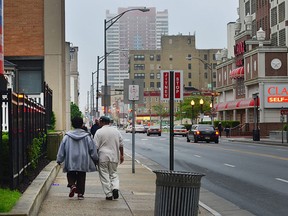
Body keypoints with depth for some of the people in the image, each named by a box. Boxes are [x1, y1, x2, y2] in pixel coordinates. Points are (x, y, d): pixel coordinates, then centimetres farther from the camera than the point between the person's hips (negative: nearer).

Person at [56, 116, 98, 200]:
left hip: (70, 162, 0)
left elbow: (62, 149, 1)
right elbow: (92, 149, 1)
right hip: (83, 162, 0)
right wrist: (95, 159, 14)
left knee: (71, 175, 15)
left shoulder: (67, 136, -3)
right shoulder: (87, 136, -4)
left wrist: (59, 160, 11)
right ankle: (80, 193, 10)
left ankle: (72, 185, -12)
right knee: (81, 177, 10)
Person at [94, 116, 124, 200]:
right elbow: (121, 144, 11)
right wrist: (121, 155, 19)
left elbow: (96, 146, -8)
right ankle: (115, 188, -7)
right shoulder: (116, 131, 7)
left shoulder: (99, 132, -7)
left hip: (103, 157, -4)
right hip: (114, 156, 4)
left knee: (104, 175, 4)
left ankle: (109, 194, 3)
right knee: (113, 173, 16)